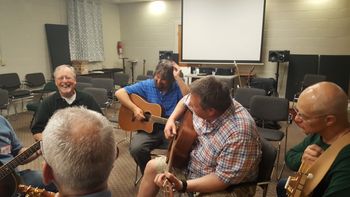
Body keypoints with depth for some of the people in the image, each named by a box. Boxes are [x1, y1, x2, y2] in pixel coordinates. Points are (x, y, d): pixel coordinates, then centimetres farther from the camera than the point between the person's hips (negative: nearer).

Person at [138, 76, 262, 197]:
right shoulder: (207, 102, -16)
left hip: (227, 186, -7)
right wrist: (171, 120, -7)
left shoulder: (239, 134, -37)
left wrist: (182, 185, -35)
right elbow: (185, 101, 7)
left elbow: (223, 179, -30)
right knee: (153, 166, 11)